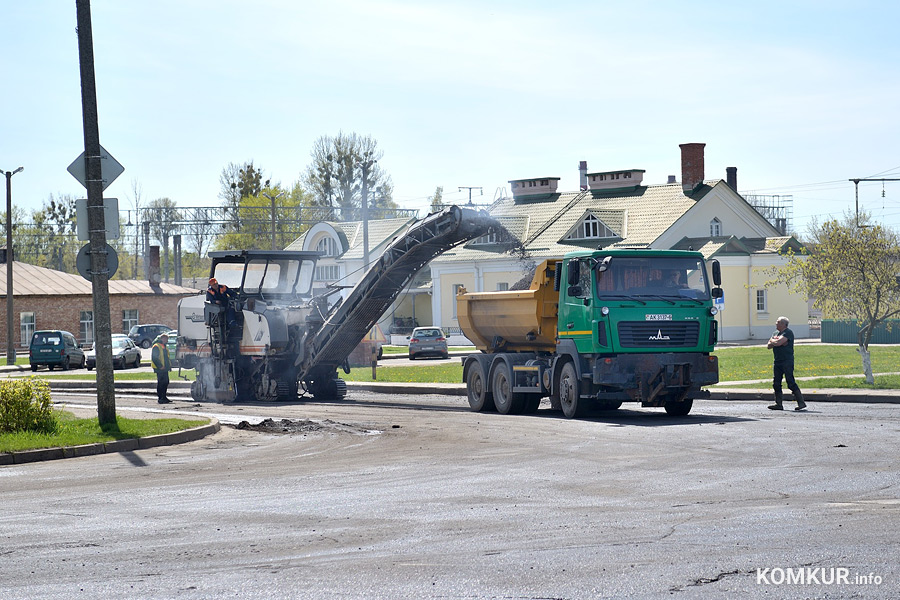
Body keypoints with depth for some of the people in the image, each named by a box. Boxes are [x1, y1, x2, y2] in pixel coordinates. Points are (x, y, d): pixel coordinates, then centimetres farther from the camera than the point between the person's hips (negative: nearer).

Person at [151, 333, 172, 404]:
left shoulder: (164, 347, 20)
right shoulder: (156, 346, -11)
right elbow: (154, 358, -17)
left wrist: (169, 365, 16)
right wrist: (160, 366, -21)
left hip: (164, 368, 10)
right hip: (159, 369, -10)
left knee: (166, 382, 12)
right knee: (160, 382, -9)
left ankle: (164, 397, 21)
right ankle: (160, 398, -7)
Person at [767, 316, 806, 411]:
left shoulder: (788, 333, -10)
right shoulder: (775, 333, 17)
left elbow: (778, 342, -22)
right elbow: (768, 346, 12)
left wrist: (772, 340, -2)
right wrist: (775, 342, -7)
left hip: (787, 361, -9)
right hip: (777, 362, 9)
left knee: (791, 383, -12)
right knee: (776, 383, 6)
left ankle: (801, 402, -8)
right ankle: (778, 404, 12)